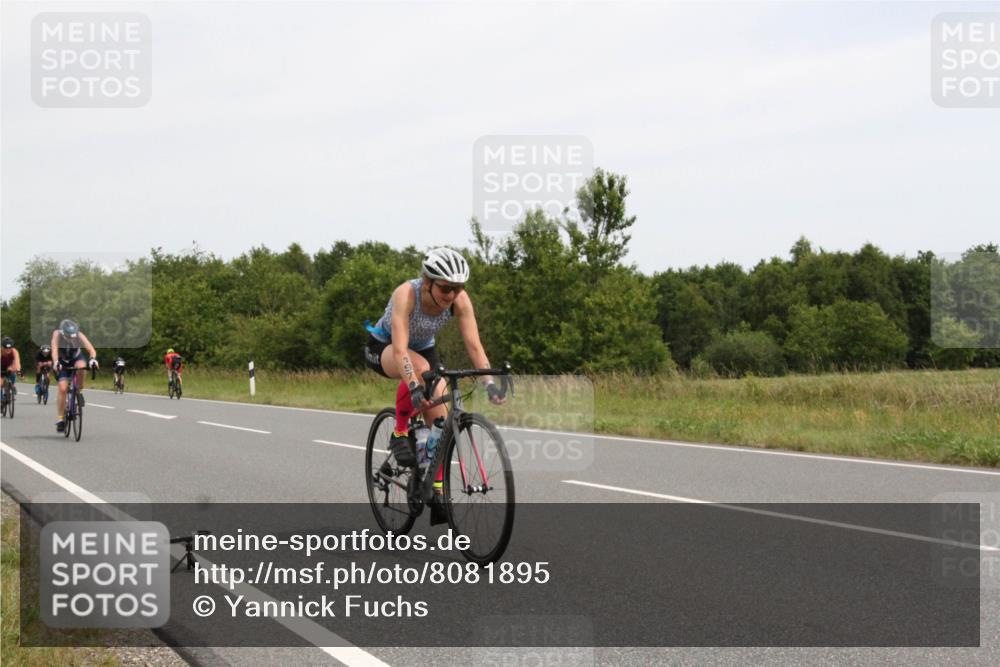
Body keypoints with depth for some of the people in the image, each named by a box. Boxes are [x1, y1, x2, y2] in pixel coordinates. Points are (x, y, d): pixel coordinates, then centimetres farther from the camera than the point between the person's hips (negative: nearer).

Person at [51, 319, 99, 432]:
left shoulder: (79, 335, -27)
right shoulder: (57, 334, -28)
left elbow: (91, 349, -37)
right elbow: (54, 348, -42)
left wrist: (93, 359, -59)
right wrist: (56, 362, -61)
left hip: (76, 358, 0)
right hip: (63, 362, 0)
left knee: (81, 366, -37)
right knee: (63, 389, -16)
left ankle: (79, 392, -13)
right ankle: (61, 418, -5)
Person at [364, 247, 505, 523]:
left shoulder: (459, 300, -24)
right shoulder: (406, 294, -36)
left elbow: (474, 345, -27)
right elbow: (400, 350, -43)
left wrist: (489, 382, -40)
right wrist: (414, 387, -56)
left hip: (424, 348, 4)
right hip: (382, 348, -4)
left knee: (439, 417, -11)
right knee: (420, 367, -38)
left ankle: (438, 494, -1)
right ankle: (399, 434, -18)